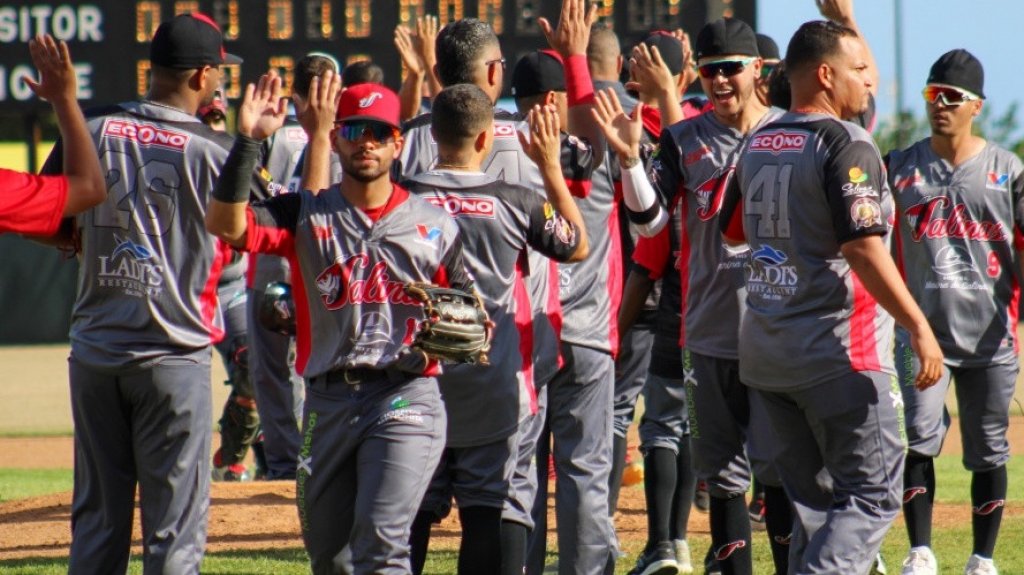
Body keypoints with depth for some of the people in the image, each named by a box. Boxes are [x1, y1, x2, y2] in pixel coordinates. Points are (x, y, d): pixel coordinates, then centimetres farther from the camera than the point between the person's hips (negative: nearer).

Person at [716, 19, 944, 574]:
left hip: (764, 353, 8)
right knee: (872, 493, -3)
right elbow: (863, 248, -21)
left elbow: (732, 231, 23)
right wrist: (920, 327, -21)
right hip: (838, 351, -8)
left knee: (812, 498, 15)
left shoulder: (758, 144, 11)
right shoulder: (847, 144, -13)